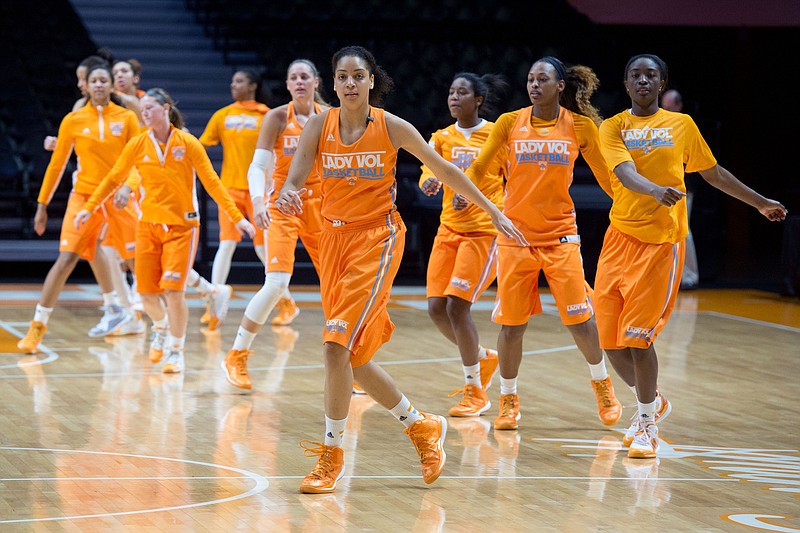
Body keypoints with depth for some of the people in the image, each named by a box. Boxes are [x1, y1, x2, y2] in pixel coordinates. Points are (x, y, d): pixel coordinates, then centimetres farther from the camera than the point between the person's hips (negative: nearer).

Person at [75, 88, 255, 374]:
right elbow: (113, 179, 10)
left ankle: (176, 350, 2)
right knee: (147, 294, 1)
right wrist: (89, 208, 4)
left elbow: (212, 182, -4)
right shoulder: (138, 145, 1)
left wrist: (236, 217, -8)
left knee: (173, 290, -15)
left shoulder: (188, 143, -6)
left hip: (182, 225, -3)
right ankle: (160, 327, 35)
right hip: (148, 225, 3)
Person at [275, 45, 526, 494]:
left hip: (377, 239, -5)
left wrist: (493, 211, 7)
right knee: (353, 355, 8)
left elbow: (444, 169, 4)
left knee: (338, 344, -18)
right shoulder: (320, 125, 0)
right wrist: (286, 196, -32)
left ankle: (332, 454, -9)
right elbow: (295, 180, -7)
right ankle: (422, 426, 28)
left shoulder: (391, 127, -6)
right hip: (335, 235, 5)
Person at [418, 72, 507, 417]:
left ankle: (476, 391, 0)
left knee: (457, 305, -14)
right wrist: (429, 181, -30)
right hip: (449, 229, 5)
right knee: (436, 308, 0)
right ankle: (483, 358, 27)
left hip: (485, 231, -5)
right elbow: (429, 168, -7)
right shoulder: (443, 137, 8)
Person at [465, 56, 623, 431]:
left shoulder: (581, 126, 0)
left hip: (560, 235, 0)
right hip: (516, 234, 0)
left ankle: (602, 385, 23)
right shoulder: (510, 123, 0)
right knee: (511, 324, -1)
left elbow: (605, 175, 9)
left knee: (580, 320, -2)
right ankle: (508, 400, 17)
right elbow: (479, 168, 10)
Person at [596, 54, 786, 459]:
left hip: (662, 242, -2)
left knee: (637, 337, -12)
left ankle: (646, 424, 4)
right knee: (611, 342, 3)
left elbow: (714, 173, 21)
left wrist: (761, 203, 26)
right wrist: (655, 189, -36)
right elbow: (624, 172, -15)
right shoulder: (613, 127, 4)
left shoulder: (682, 125, 8)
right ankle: (652, 402, 29)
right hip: (620, 239, 2)